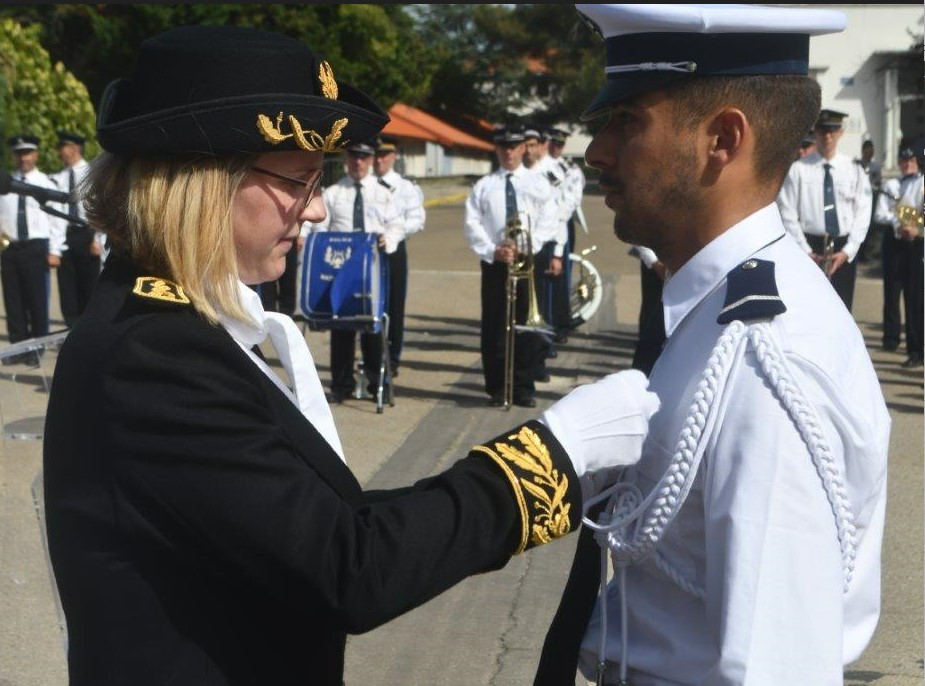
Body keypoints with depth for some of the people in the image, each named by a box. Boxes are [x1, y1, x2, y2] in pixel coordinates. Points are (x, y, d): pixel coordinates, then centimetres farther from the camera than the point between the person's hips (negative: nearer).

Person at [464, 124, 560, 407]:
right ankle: (497, 388, 8)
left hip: (529, 261, 0)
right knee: (494, 326, 1)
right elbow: (472, 224, 0)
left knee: (527, 325, 1)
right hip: (493, 262, 0)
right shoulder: (483, 186, 7)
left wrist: (526, 247, -15)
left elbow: (549, 221, -1)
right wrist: (493, 251, -13)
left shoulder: (538, 183, 7)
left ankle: (525, 388, 9)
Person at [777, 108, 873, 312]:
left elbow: (862, 215, 2)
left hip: (844, 251, 2)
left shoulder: (854, 171, 6)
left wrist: (847, 251, -9)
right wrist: (806, 252, -10)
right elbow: (788, 214, -5)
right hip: (809, 249, -2)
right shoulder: (798, 169, -1)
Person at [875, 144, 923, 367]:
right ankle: (891, 337, 24)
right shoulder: (891, 185, 11)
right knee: (891, 290, 9)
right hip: (893, 240, 3)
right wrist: (898, 224, -16)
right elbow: (879, 214, 0)